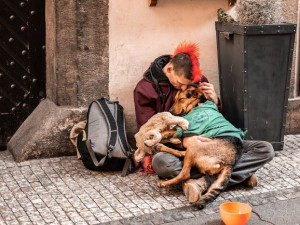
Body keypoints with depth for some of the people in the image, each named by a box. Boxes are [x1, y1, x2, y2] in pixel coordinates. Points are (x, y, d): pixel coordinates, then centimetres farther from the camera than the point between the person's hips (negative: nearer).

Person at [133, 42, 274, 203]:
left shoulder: (197, 80, 7)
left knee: (265, 149, -14)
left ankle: (204, 182, -34)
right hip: (174, 149, -4)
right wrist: (183, 141, -26)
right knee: (161, 162, -43)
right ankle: (240, 174, -40)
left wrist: (214, 101, -8)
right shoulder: (145, 89, -5)